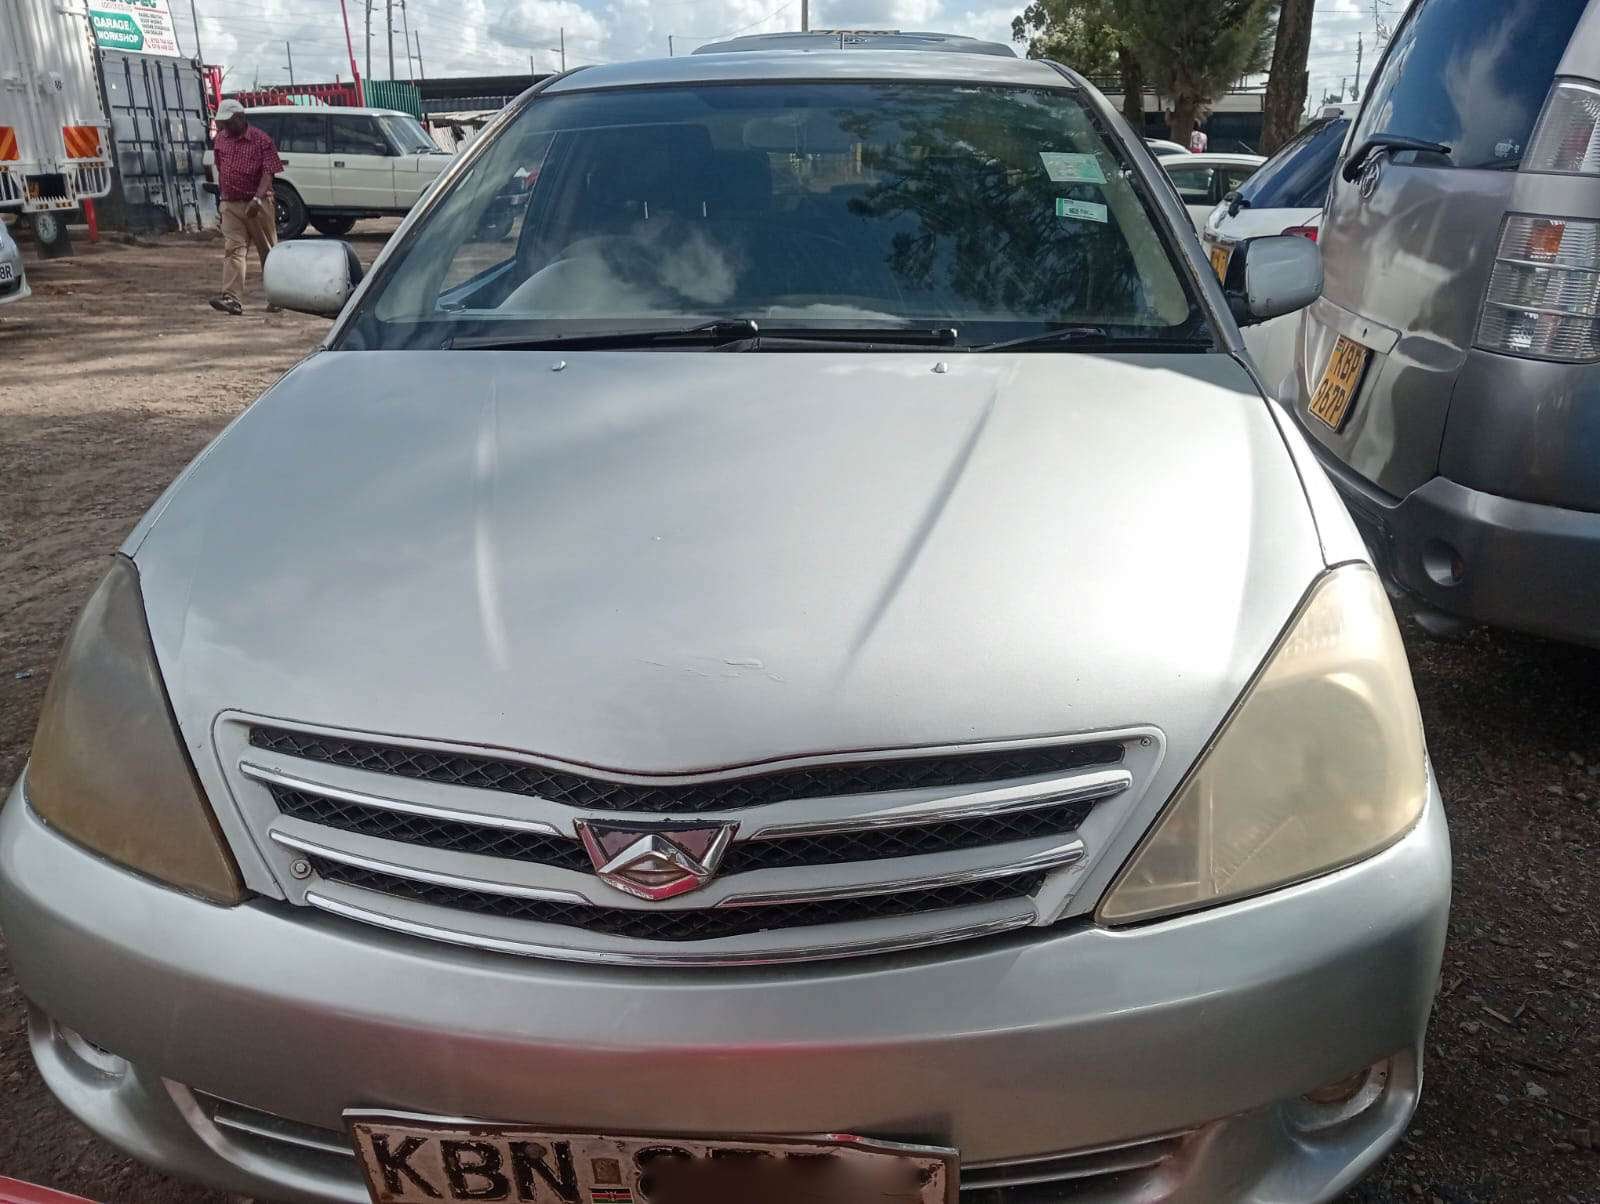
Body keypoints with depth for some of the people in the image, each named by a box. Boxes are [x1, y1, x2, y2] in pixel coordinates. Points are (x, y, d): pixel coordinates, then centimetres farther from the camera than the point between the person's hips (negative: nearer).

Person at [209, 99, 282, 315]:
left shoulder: (261, 140, -6)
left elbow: (269, 172, -14)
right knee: (232, 249, -8)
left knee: (268, 251, 6)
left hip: (257, 205, -4)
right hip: (230, 204, 4)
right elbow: (220, 169, 22)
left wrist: (257, 198, -26)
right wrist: (222, 193, 20)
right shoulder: (221, 139, 11)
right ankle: (232, 298, -17)